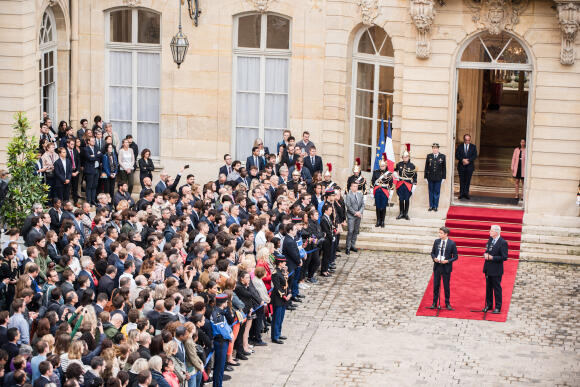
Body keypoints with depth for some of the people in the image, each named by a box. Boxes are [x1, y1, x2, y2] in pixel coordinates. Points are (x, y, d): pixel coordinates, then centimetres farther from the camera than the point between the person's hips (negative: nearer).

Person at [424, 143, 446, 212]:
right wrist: (425, 177, 3)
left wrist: (443, 178, 0)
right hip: (430, 177, 1)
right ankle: (431, 206, 14)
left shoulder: (442, 156, 1)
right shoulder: (429, 156, 4)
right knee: (431, 192, 7)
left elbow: (444, 168, 3)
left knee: (437, 192, 3)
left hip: (438, 178, -1)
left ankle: (435, 206, 11)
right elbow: (426, 167, 6)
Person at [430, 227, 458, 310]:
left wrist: (448, 261, -17)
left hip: (446, 267, -3)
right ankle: (434, 303, 18)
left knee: (446, 286, 5)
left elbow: (455, 256, -3)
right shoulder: (436, 241, 3)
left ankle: (447, 304, 17)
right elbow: (432, 252, 12)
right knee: (436, 285, 8)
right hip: (437, 266, 3)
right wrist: (434, 258, -8)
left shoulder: (451, 243, -8)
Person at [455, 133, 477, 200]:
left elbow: (475, 156, -3)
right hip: (461, 166, 0)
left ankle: (466, 193, 3)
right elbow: (457, 155, -2)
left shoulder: (473, 147, 7)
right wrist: (462, 160, -18)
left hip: (469, 166, 0)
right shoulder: (460, 146, 6)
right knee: (462, 180, 2)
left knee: (468, 180, -2)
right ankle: (461, 193, 7)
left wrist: (468, 160, -16)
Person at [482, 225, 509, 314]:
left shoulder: (503, 243, -16)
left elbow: (504, 257, -18)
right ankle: (489, 305, 27)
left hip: (496, 270, -8)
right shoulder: (490, 240, 8)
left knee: (497, 288, 1)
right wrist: (485, 254, -3)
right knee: (488, 288, 16)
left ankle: (498, 307, 9)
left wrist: (492, 257, -21)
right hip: (488, 269, 8)